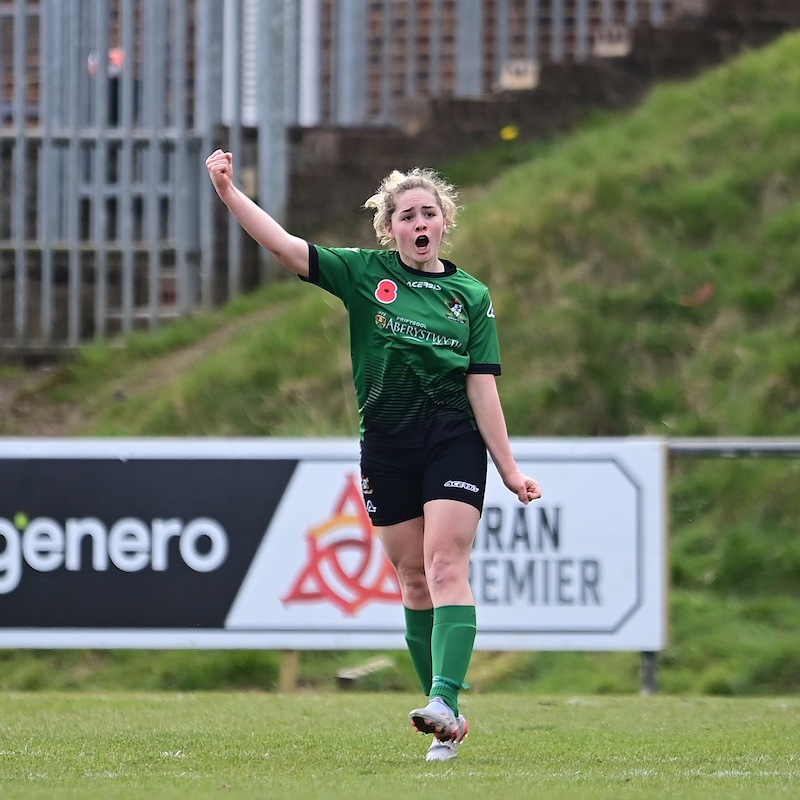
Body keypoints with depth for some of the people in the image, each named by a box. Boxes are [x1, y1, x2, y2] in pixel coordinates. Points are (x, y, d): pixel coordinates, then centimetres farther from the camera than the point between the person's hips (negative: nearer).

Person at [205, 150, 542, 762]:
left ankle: (445, 700, -29)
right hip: (386, 446, 2)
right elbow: (285, 246, -5)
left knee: (446, 565, -17)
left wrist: (508, 467, -2)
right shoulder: (363, 274, 5)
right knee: (413, 579, 4)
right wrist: (229, 193, -18)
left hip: (454, 441, -2)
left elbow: (482, 385, 3)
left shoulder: (470, 295, 4)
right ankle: (451, 723, 10)